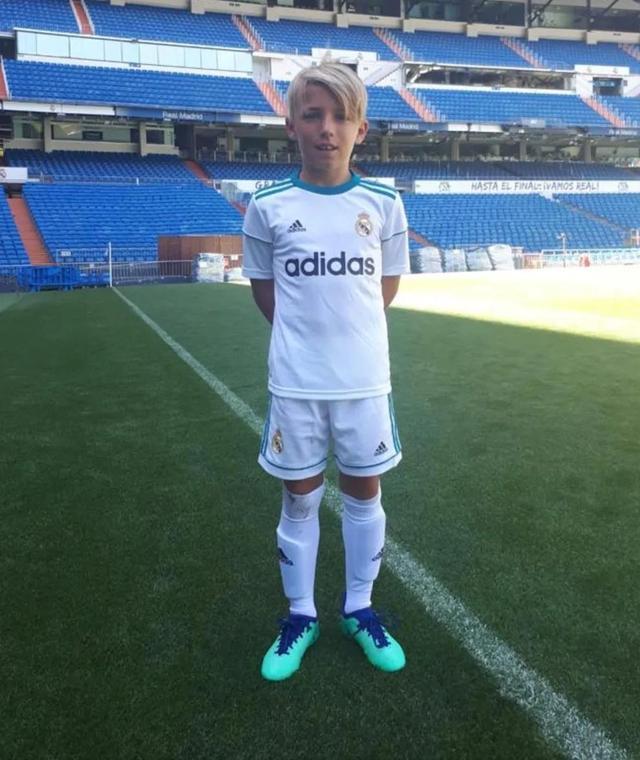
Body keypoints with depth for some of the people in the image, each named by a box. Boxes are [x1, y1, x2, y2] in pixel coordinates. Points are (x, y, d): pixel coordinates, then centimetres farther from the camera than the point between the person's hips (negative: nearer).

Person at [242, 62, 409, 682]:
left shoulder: (383, 204, -1)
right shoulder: (268, 206, -4)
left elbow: (388, 282, 10)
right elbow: (263, 286, 7)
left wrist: (348, 326, 4)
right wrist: (306, 330, 2)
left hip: (365, 380, 1)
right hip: (296, 384, -1)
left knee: (364, 494, 13)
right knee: (299, 499, 11)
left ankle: (359, 609, 34)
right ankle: (300, 615, 31)